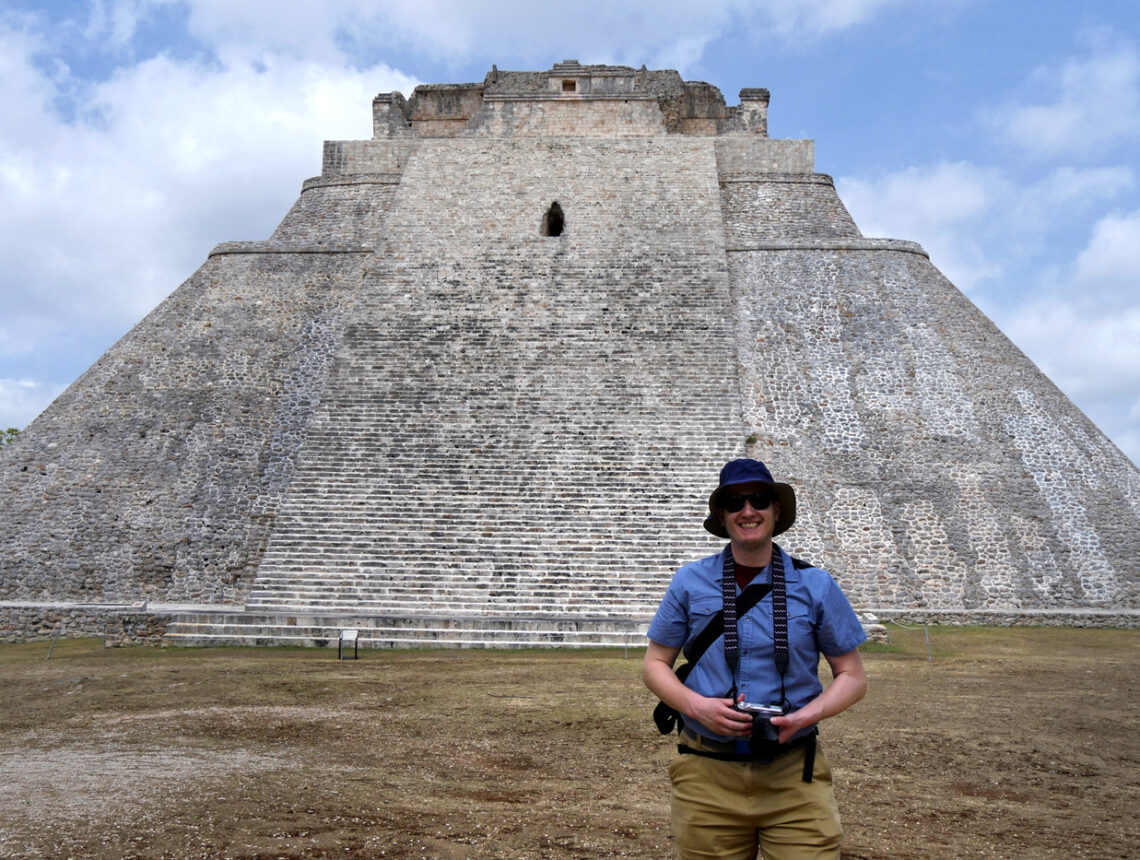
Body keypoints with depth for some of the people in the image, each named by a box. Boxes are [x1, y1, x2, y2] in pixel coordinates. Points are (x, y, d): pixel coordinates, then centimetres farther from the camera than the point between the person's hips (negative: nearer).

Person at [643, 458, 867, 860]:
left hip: (795, 779, 0)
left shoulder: (816, 586, 2)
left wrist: (806, 715, -12)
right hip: (707, 778, 1)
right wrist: (696, 706, -11)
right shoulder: (690, 582, 3)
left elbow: (852, 676, 6)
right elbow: (655, 664, 8)